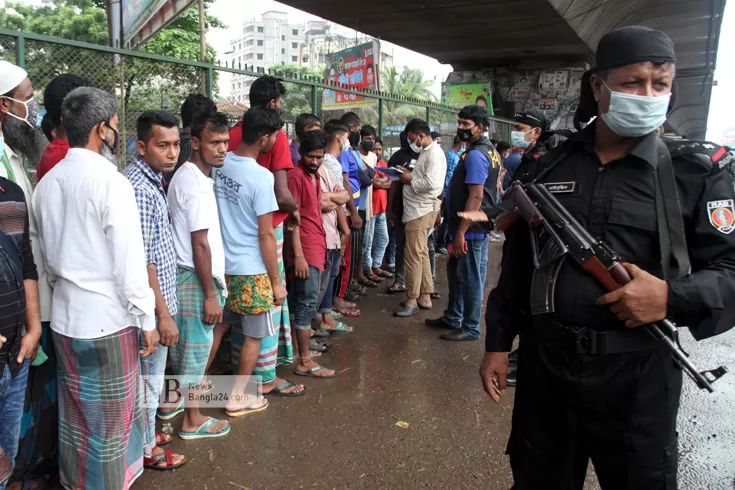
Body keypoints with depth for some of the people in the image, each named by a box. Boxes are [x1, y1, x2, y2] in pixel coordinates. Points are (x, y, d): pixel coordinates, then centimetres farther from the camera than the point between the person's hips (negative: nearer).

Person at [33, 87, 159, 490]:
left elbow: (44, 254, 12)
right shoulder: (111, 182, -17)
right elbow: (130, 263, -18)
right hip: (107, 319, -7)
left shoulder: (46, 183, 5)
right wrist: (147, 320, -10)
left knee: (74, 411, 21)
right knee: (111, 418, 10)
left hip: (63, 316, 7)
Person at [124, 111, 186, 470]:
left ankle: (145, 433, 40)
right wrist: (163, 313, -21)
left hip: (159, 296, 9)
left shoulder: (151, 179, 8)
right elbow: (141, 261, -25)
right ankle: (146, 448, 27)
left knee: (150, 375, 23)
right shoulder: (139, 188, -23)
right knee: (149, 378, 8)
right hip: (152, 304, -9)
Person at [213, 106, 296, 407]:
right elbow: (265, 235, -17)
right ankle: (238, 398, 21)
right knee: (255, 335, 10)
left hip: (220, 262, 7)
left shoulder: (220, 163, 0)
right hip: (250, 269, -7)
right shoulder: (261, 177, -20)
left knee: (219, 324, 22)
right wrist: (276, 280, -10)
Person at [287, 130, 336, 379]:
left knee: (301, 301, 13)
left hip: (316, 246, 9)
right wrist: (298, 255, -20)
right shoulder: (296, 176, -11)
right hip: (304, 249, -9)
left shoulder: (314, 175, 15)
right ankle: (304, 362, 1)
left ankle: (300, 349, 23)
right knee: (308, 302, -6)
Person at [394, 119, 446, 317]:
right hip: (417, 209, 11)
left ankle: (412, 300, 2)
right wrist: (410, 174, 6)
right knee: (421, 254, 14)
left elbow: (431, 183, -25)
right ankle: (425, 297, 23)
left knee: (413, 256, -6)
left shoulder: (435, 154, -15)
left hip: (422, 210, -11)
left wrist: (410, 180, -13)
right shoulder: (426, 152, 17)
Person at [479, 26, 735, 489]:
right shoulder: (546, 169, 3)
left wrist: (672, 296, -21)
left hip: (638, 375, -1)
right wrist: (498, 344, 7)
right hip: (544, 364, 2)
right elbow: (516, 264, 7)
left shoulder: (695, 178, -2)